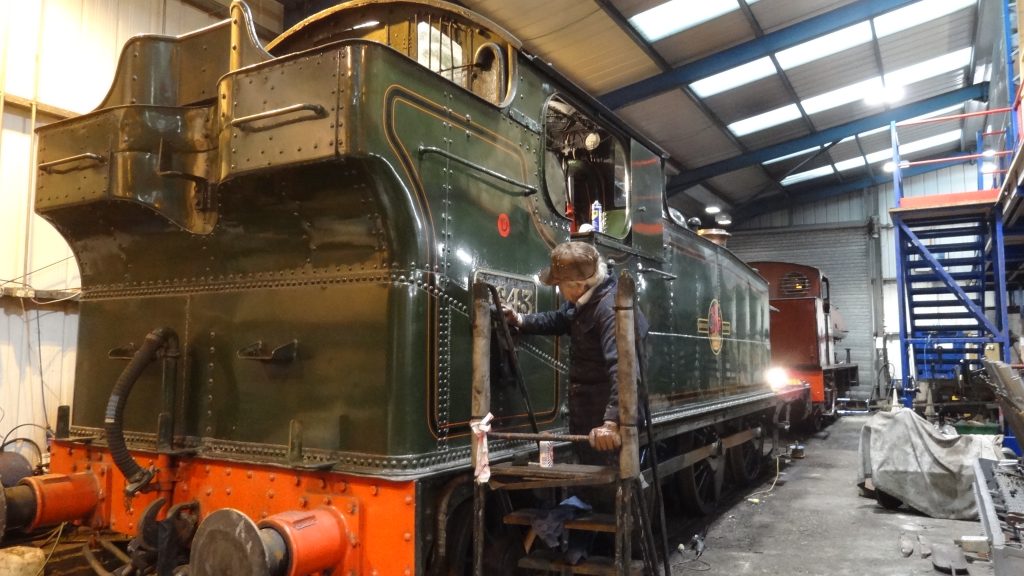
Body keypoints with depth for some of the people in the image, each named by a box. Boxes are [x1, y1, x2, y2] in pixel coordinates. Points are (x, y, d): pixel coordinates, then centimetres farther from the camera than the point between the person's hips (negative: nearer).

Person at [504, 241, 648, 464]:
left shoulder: (611, 309, -31)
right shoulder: (586, 299, 3)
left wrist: (612, 422, -48)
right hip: (587, 411, 10)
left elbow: (622, 368, -41)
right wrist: (520, 320, 9)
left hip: (606, 412, -10)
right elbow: (558, 320, 22)